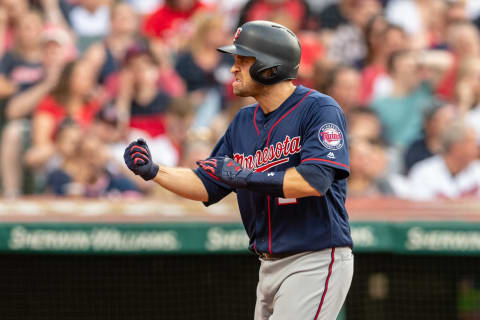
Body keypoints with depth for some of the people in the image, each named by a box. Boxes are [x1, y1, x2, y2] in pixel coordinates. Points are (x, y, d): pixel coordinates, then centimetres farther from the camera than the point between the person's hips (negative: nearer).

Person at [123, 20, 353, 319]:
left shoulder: (319, 110, -11)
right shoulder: (245, 121, 12)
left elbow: (314, 181, -25)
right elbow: (207, 186, 14)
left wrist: (245, 176, -19)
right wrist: (153, 171, -1)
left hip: (316, 261, -8)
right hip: (271, 267, 8)